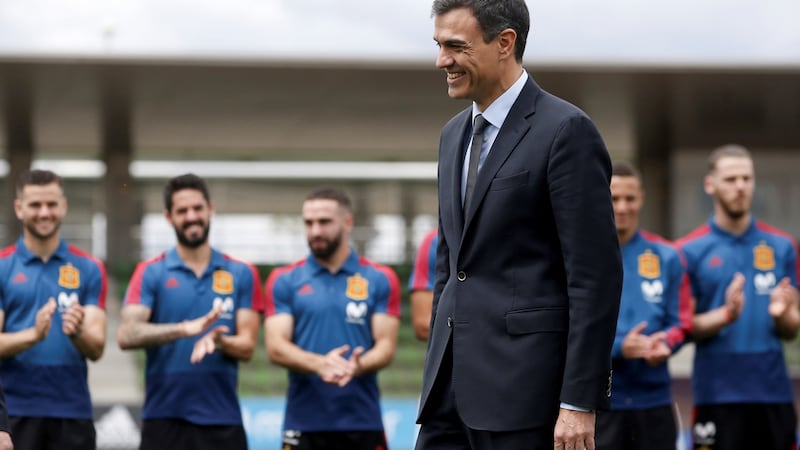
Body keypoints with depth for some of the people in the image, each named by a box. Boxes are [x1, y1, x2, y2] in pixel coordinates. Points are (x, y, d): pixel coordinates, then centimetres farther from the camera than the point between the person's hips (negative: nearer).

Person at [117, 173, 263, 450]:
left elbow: (246, 346, 2)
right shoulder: (150, 273, 3)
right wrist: (185, 329, -26)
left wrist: (218, 341, -21)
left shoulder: (242, 275, 7)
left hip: (222, 421, 1)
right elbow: (126, 335, -12)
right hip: (165, 419, -1)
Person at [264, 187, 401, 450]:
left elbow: (386, 345, 0)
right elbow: (275, 347, -3)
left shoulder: (380, 280, 5)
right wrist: (319, 363, -22)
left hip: (362, 424, 0)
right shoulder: (284, 281, 6)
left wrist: (357, 367, -23)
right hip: (303, 425, 0)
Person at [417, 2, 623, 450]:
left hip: (524, 380, -8)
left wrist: (580, 402, -17)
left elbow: (597, 275, -14)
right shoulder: (455, 134, 16)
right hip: (456, 378, 8)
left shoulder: (566, 131, -10)